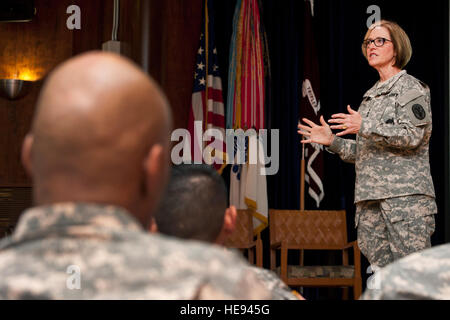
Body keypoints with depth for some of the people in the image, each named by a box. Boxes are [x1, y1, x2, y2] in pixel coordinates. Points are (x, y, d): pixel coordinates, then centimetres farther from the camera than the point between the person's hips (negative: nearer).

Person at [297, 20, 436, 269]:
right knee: (379, 269, 3)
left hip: (406, 193, -7)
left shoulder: (410, 87, 2)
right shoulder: (370, 96, 23)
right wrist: (333, 141, 12)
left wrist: (365, 127, -17)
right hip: (370, 197, 7)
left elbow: (412, 136, -13)